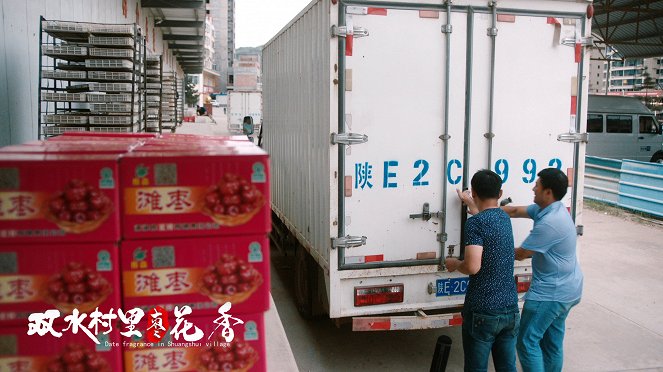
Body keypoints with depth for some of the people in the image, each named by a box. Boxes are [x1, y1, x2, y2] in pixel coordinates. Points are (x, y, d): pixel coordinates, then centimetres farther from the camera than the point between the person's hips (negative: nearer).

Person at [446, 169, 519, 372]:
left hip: (482, 312, -6)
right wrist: (470, 204, 46)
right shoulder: (504, 217, 8)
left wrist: (455, 264, -5)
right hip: (510, 310, 7)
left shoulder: (475, 222, -15)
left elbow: (473, 266, -26)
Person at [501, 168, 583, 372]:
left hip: (549, 293, -10)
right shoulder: (550, 209, 3)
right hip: (567, 290, 10)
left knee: (528, 341, -1)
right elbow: (515, 211, 11)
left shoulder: (549, 223, -27)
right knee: (553, 340, 18)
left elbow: (520, 254, -18)